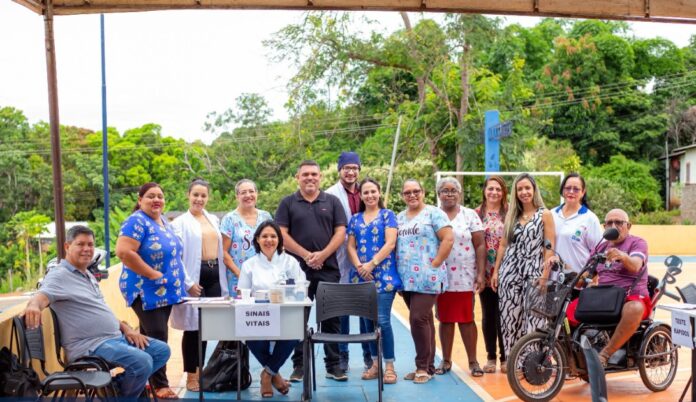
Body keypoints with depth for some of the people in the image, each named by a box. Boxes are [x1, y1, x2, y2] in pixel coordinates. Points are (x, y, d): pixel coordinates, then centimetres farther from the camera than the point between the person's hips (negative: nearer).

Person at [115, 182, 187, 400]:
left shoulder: (164, 221, 12)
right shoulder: (137, 221, -15)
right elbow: (124, 252, -27)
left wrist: (176, 280, 11)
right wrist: (153, 274, -22)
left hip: (165, 290, 8)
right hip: (145, 290, -8)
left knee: (149, 337, 14)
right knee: (157, 337, -9)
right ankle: (160, 385, 1)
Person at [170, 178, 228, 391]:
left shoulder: (214, 220, 14)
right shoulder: (180, 222, -5)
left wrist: (223, 281, 12)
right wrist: (188, 283, -18)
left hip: (214, 275, 6)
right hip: (194, 276, -6)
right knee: (192, 327, 1)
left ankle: (201, 370, 25)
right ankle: (191, 375, 12)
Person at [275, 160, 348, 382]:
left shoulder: (332, 202, 9)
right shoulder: (288, 203, 6)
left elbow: (340, 232, 3)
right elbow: (282, 234, -1)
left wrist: (323, 254, -11)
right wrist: (305, 255, -10)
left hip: (328, 269, 1)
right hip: (297, 270, 0)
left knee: (331, 317, 4)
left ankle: (333, 365, 13)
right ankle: (299, 365, 16)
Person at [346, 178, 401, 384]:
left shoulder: (388, 215, 3)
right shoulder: (355, 219, 15)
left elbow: (390, 243, -7)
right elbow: (351, 246, 9)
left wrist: (371, 264, -15)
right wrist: (359, 266, -9)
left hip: (383, 275, -4)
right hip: (361, 276, 4)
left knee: (382, 320, -9)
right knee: (367, 321, 7)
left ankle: (389, 366, 1)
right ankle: (375, 363, 18)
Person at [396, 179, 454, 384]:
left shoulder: (434, 213, -4)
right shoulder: (399, 218, 16)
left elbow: (448, 239, -12)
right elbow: (394, 244, 22)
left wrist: (436, 263, -15)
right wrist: (396, 270, 11)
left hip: (426, 278, -7)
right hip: (407, 279, 7)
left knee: (418, 319, -12)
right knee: (424, 321, 12)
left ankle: (423, 367, 0)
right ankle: (428, 366, 18)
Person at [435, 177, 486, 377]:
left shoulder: (470, 215, 4)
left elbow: (480, 246, 1)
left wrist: (480, 274, -6)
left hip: (464, 277, -1)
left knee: (466, 319, 0)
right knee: (445, 319, 8)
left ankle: (473, 361, 12)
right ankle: (446, 360, 19)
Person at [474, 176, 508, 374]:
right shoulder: (476, 214, 5)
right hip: (485, 273, 2)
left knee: (503, 315, 1)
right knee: (488, 316, 9)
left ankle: (505, 357, 14)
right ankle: (491, 357, 19)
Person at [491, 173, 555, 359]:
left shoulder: (545, 214, 0)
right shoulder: (511, 215, 12)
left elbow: (549, 247, -4)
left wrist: (545, 275, -12)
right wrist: (496, 271, 9)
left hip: (533, 272, -4)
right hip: (510, 271, 4)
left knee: (533, 318, -6)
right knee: (509, 317, 5)